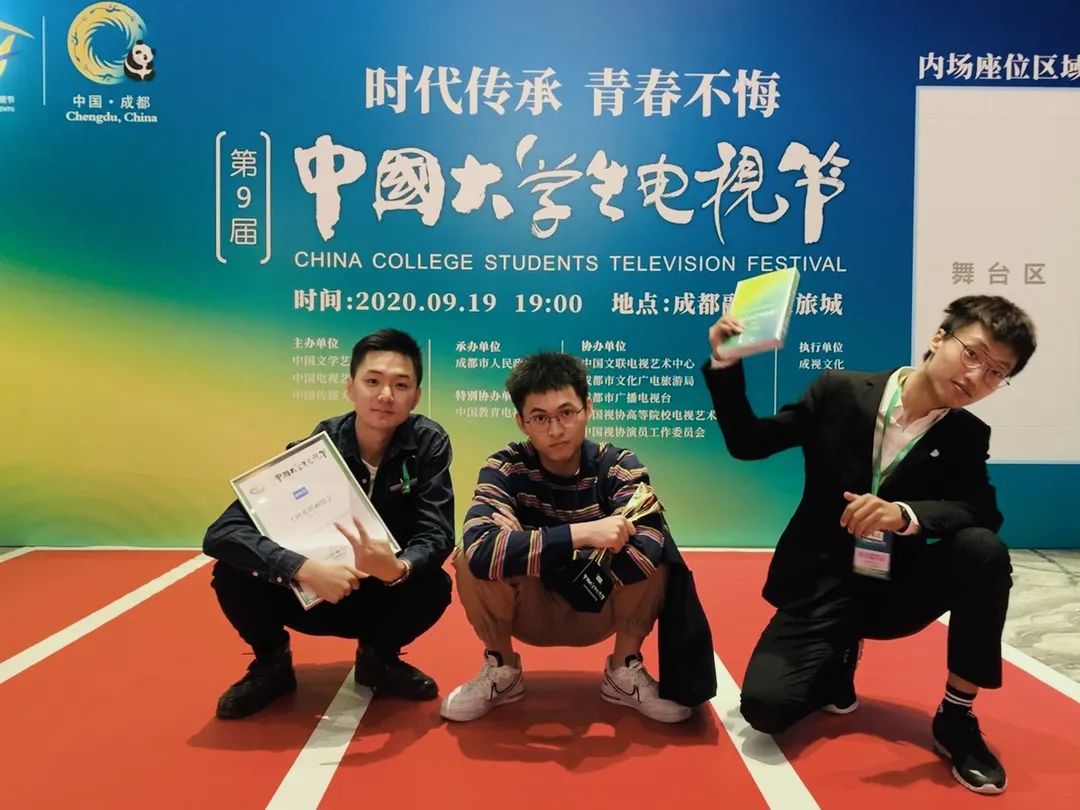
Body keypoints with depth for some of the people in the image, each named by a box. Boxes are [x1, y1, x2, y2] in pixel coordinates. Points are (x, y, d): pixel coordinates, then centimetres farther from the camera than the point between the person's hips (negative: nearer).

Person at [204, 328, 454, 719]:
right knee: (235, 573, -26)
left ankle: (378, 658, 4)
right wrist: (304, 568, -44)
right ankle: (272, 663, 5)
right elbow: (221, 533, -27)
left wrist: (399, 568, -47)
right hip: (312, 595, 0)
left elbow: (437, 536, -23)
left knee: (434, 586, -30)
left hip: (385, 594, 1)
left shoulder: (429, 443, -17)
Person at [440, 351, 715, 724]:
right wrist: (579, 533, -43)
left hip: (599, 610, 0)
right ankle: (501, 671, -3)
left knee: (655, 555, -28)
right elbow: (480, 549, -38)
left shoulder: (620, 467, -19)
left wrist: (532, 552, -31)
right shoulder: (505, 469, -19)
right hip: (530, 612, 0)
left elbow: (643, 555, -36)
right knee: (470, 560, -29)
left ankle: (624, 672, -3)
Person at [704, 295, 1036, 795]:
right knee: (765, 706, -22)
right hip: (823, 587, -2)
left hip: (896, 589, 2)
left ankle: (956, 717, -8)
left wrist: (905, 514, -38)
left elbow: (985, 513, -18)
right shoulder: (840, 392, -7)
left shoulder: (967, 438, -1)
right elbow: (748, 443, -2)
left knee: (984, 550, -28)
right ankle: (839, 658, 15)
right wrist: (725, 365, -15)